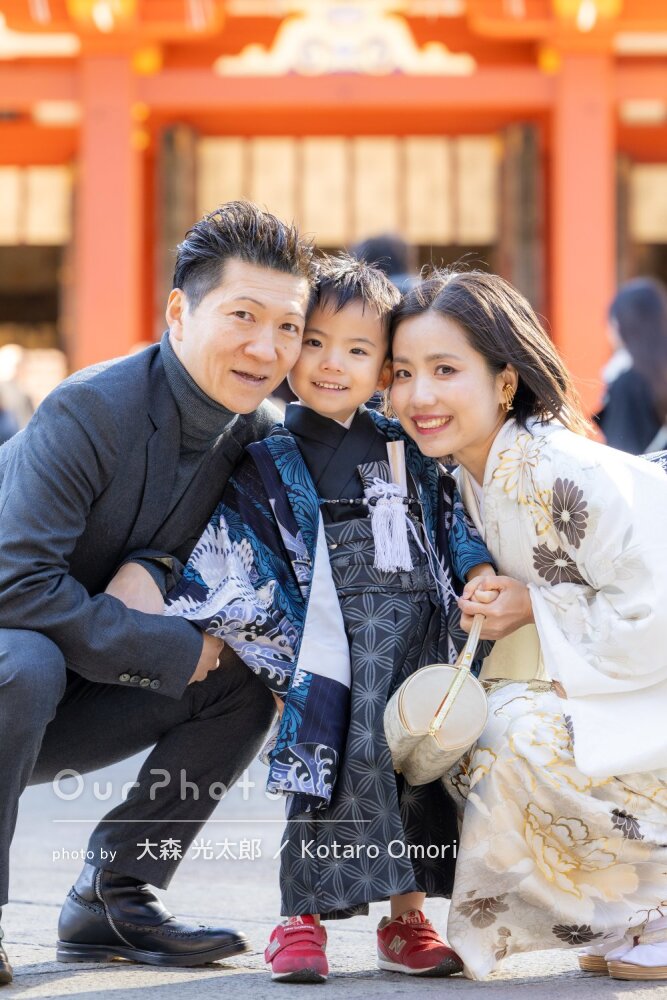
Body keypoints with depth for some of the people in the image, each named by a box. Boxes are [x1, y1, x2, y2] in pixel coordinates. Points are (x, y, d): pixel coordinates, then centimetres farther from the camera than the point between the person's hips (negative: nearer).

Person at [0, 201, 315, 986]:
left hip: (75, 695, 7)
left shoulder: (252, 432, -3)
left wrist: (158, 568, -20)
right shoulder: (88, 412, -26)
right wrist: (171, 649, -25)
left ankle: (110, 900, 3)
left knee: (246, 682, -4)